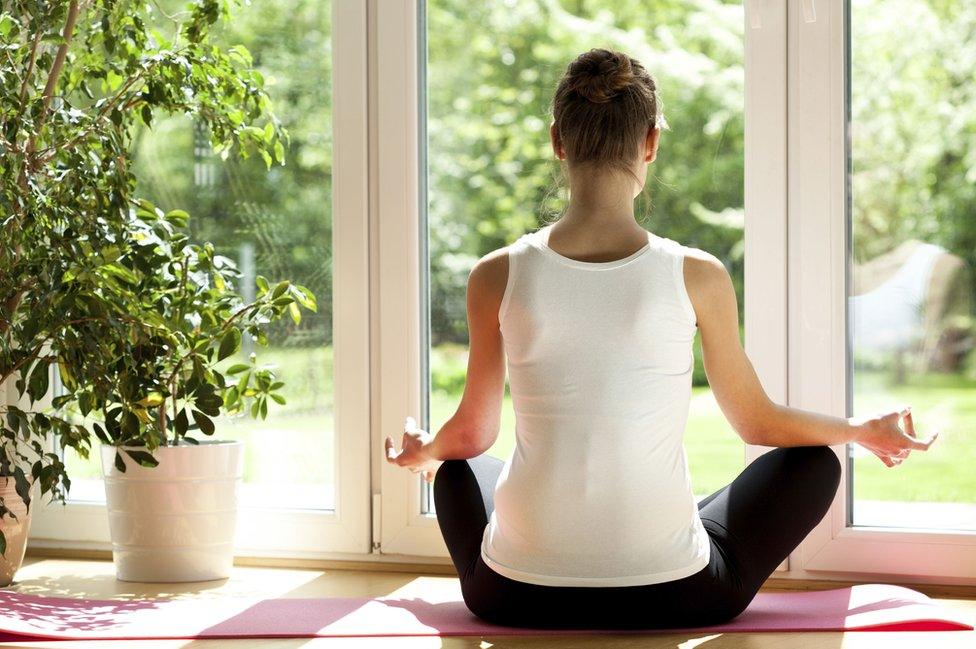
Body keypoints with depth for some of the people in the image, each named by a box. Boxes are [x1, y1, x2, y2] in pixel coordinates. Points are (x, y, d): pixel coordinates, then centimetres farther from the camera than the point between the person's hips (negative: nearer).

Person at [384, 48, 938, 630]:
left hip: (517, 597, 2)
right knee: (816, 460, 22)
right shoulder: (697, 277, -9)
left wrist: (421, 451, 34)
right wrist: (868, 430, 26)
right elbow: (758, 423, 6)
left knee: (462, 466, 35)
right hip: (671, 598, -2)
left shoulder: (497, 277, -5)